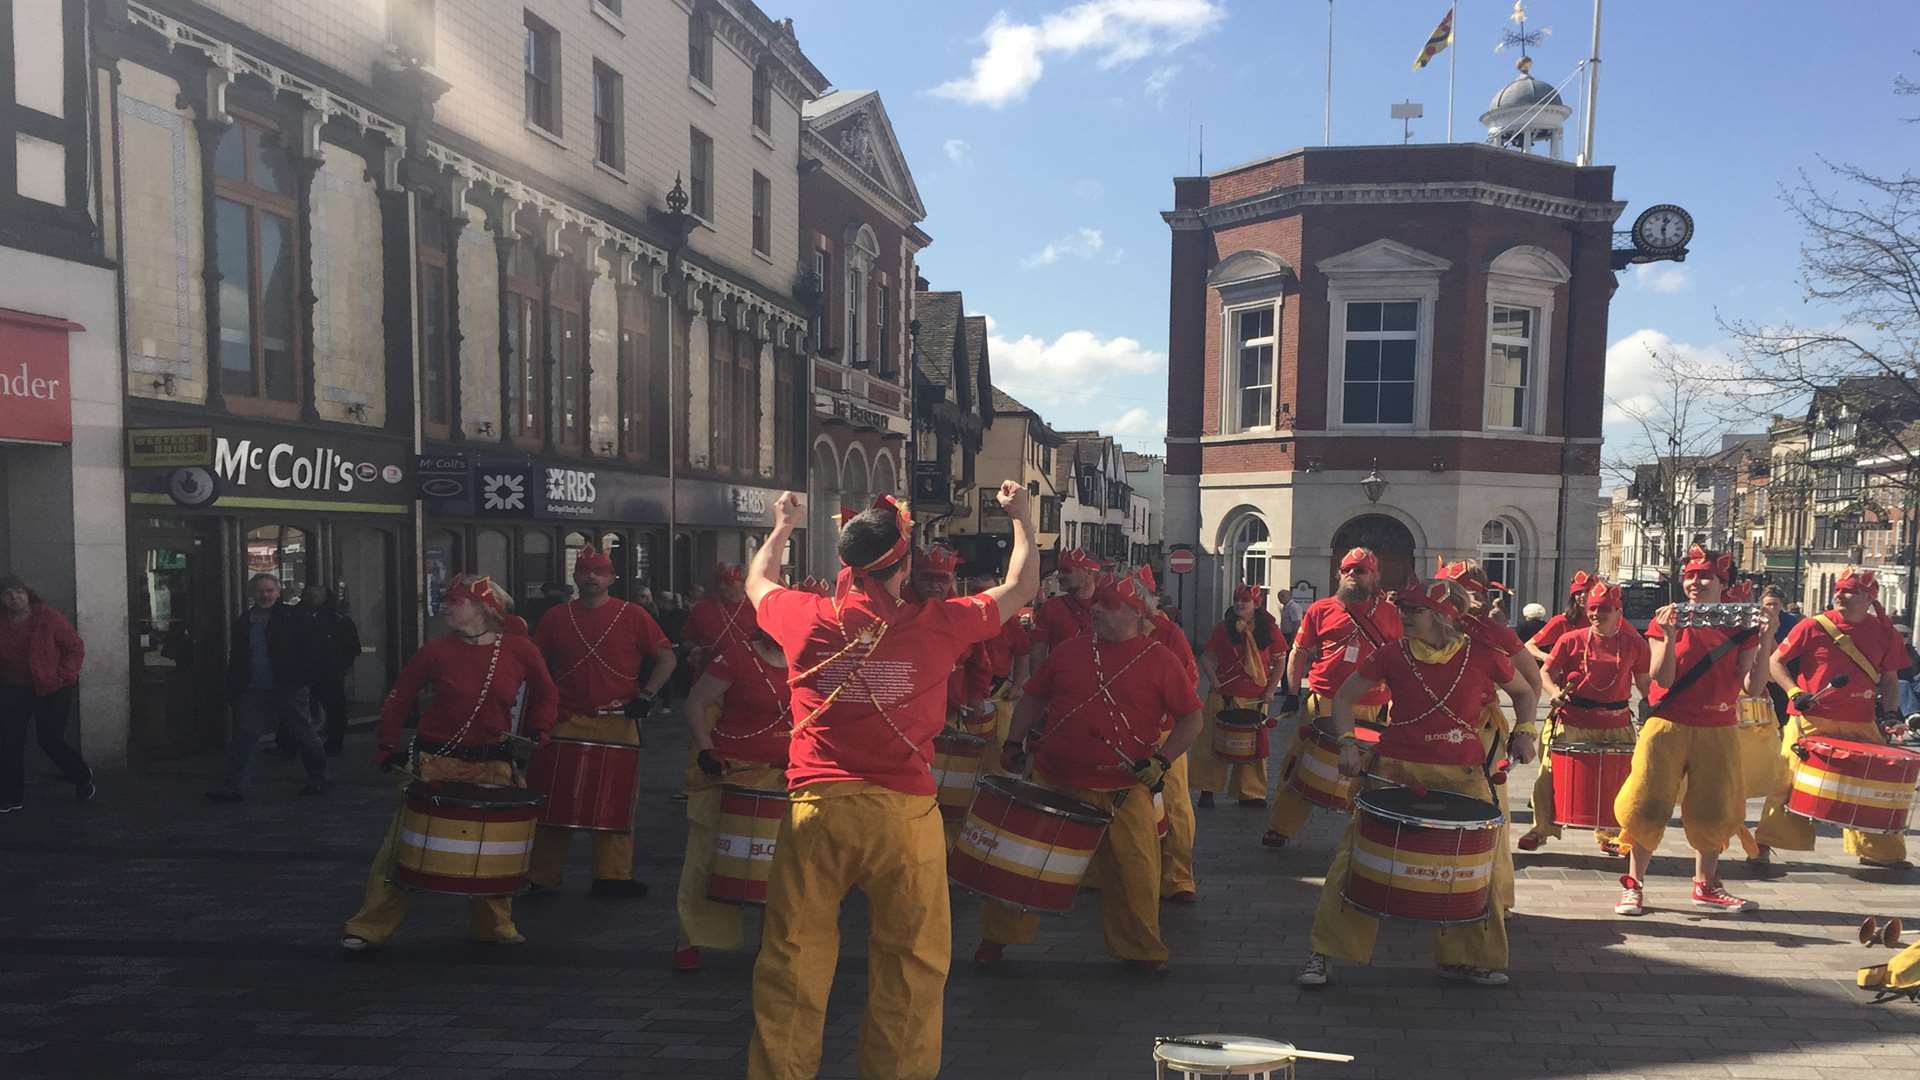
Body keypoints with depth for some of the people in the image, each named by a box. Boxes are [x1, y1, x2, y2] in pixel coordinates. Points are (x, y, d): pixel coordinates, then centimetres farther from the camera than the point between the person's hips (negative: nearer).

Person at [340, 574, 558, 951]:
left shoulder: (519, 650, -6)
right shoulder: (437, 651, -6)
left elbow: (545, 693, 10)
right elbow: (399, 697, 3)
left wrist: (536, 731, 2)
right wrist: (390, 747, -1)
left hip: (492, 765, 1)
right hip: (435, 760, -1)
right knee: (404, 844, -1)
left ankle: (493, 924, 26)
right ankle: (369, 928, 11)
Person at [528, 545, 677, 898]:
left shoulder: (632, 616, 1)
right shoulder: (555, 618, 8)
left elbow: (666, 659, 2)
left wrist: (647, 694, -9)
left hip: (618, 724, -1)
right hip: (567, 724, 2)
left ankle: (614, 877, 13)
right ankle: (542, 878, 15)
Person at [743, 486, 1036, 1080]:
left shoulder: (808, 620, 0)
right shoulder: (936, 626, -5)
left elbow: (757, 582, 23)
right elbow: (1021, 586, 11)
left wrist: (782, 528, 41)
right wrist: (1020, 516, 27)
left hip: (815, 809, 2)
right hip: (904, 813, -1)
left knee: (793, 962, 11)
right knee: (912, 965, 11)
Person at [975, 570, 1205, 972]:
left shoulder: (1160, 660, -2)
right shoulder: (1071, 650, 7)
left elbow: (1192, 719, 0)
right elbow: (1033, 698, 15)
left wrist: (1161, 761, -10)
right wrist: (1014, 743, 5)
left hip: (1122, 791, -2)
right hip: (1051, 780, 3)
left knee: (1133, 874, 2)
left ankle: (1140, 950, 24)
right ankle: (998, 936, 26)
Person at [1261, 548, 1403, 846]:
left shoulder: (1390, 614, 8)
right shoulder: (1321, 609, 4)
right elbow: (1299, 651, 8)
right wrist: (1292, 693, 2)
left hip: (1372, 710, 1)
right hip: (1323, 706, -1)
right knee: (1300, 766, 2)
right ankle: (1280, 829, 12)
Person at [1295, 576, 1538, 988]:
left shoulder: (1481, 656, -4)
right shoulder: (1392, 654, -4)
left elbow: (1524, 692, 15)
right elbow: (1344, 697, 4)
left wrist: (1523, 732, 0)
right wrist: (1348, 742, -9)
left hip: (1462, 776, 1)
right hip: (1395, 769, -1)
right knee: (1357, 856, -4)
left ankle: (1466, 959, 25)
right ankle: (1324, 953, 6)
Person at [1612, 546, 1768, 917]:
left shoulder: (1740, 627, 3)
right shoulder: (1667, 620, -2)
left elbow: (1752, 686, -5)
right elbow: (1662, 679, -11)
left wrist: (1764, 641, -14)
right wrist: (1670, 636, -23)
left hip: (1718, 732, 2)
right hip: (1668, 729, -2)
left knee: (1714, 810, 11)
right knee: (1648, 806, -1)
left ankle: (1705, 886, 28)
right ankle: (1634, 885, 10)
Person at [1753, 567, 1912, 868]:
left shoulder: (1885, 633, 6)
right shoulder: (1813, 626, -5)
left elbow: (1890, 679, 15)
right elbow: (1774, 662, 0)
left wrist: (1890, 710, 0)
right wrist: (1794, 691, -13)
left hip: (1860, 725, 4)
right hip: (1810, 722, -4)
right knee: (1789, 783, -2)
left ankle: (1877, 851, 28)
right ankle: (1764, 845, 7)